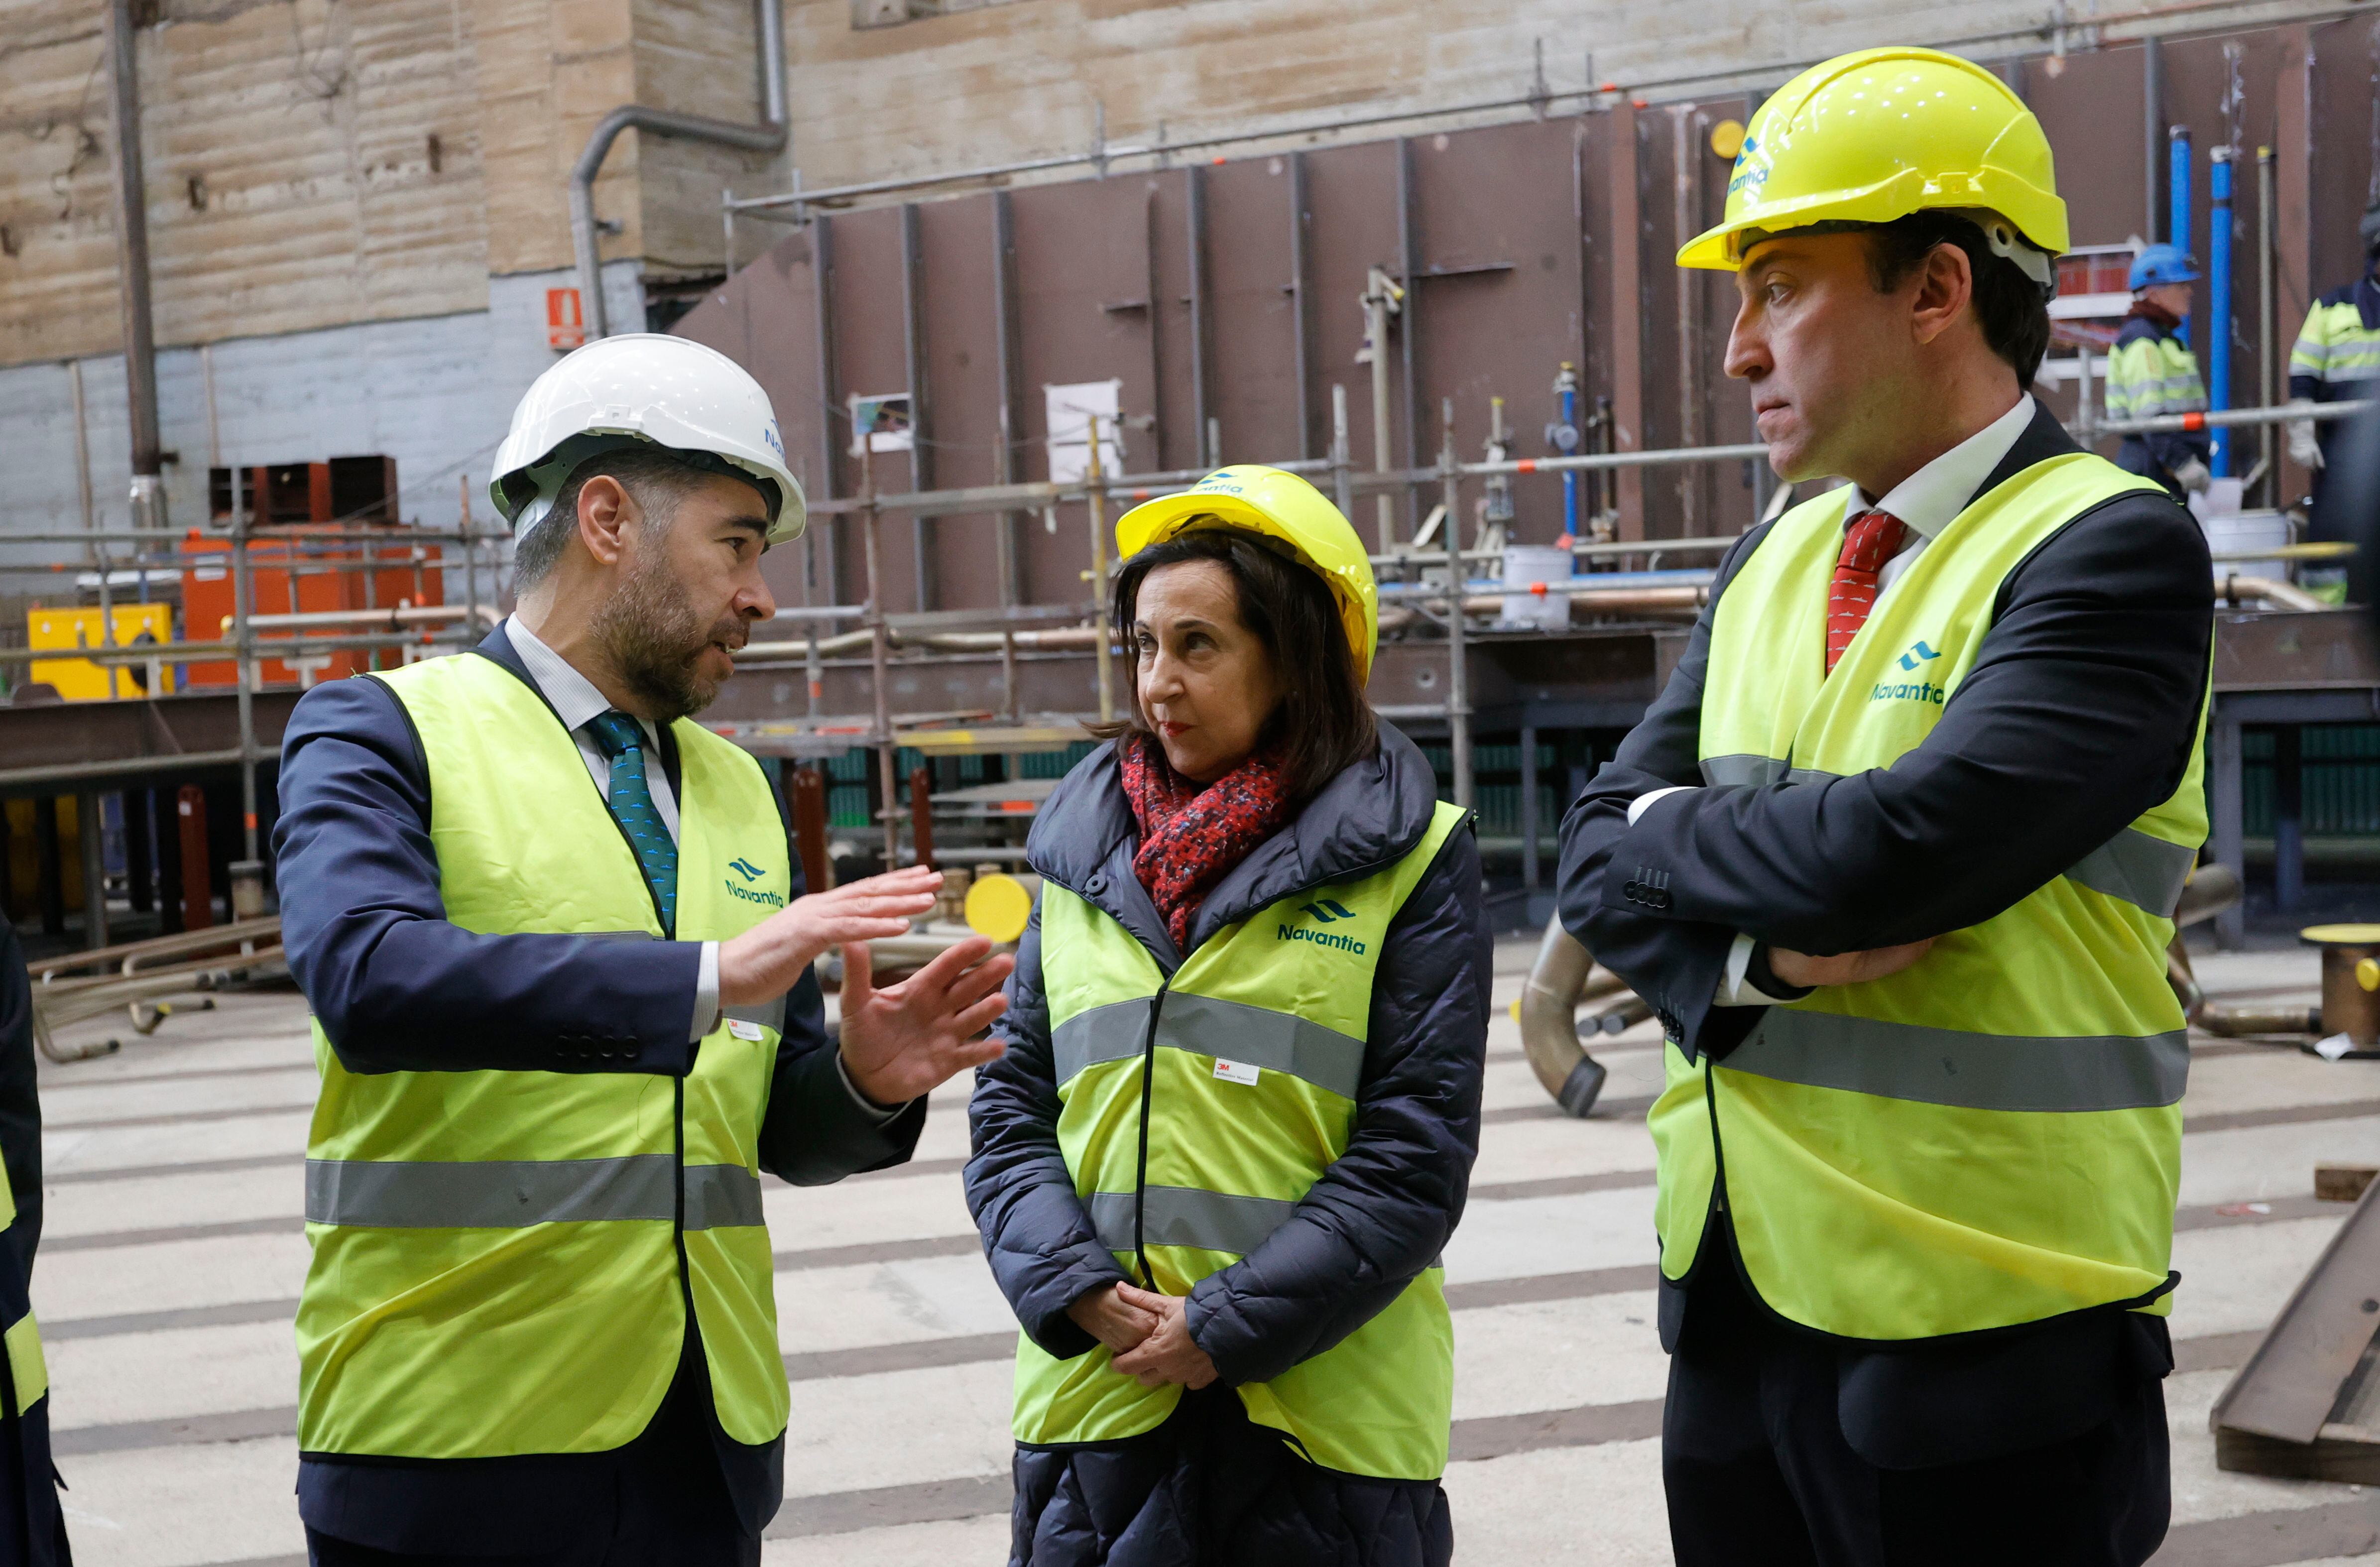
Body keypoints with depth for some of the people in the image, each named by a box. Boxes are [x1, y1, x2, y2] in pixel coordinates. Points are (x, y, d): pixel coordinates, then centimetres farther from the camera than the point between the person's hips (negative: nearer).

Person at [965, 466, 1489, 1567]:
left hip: (1325, 1411, -3)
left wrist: (1228, 1328, -12)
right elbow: (1013, 1106, 8)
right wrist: (1080, 1290, -8)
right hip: (1096, 1401, 3)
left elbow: (1416, 1154, -7)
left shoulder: (1408, 861, -2)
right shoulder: (1082, 855, 10)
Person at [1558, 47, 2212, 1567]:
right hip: (1735, 1299, 7)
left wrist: (1678, 835, -7)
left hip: (1980, 1342, -6)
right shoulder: (1772, 564, 10)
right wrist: (1765, 944, -15)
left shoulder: (2112, 552, -12)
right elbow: (1605, 856, 4)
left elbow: (1897, 849, -25)